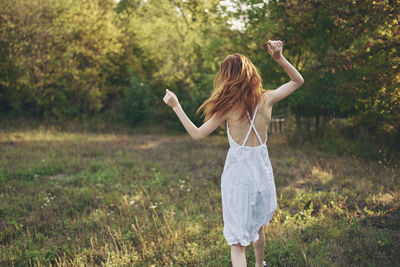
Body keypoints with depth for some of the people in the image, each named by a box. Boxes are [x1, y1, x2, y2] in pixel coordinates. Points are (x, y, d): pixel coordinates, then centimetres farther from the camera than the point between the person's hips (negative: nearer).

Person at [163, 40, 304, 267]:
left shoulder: (229, 108, -13)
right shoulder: (266, 99, -3)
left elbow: (197, 134, -7)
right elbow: (298, 81, 12)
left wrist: (176, 106, -2)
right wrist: (279, 57, 1)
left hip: (238, 174, -4)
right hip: (262, 170, 5)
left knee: (237, 239, 3)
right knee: (257, 226, 29)